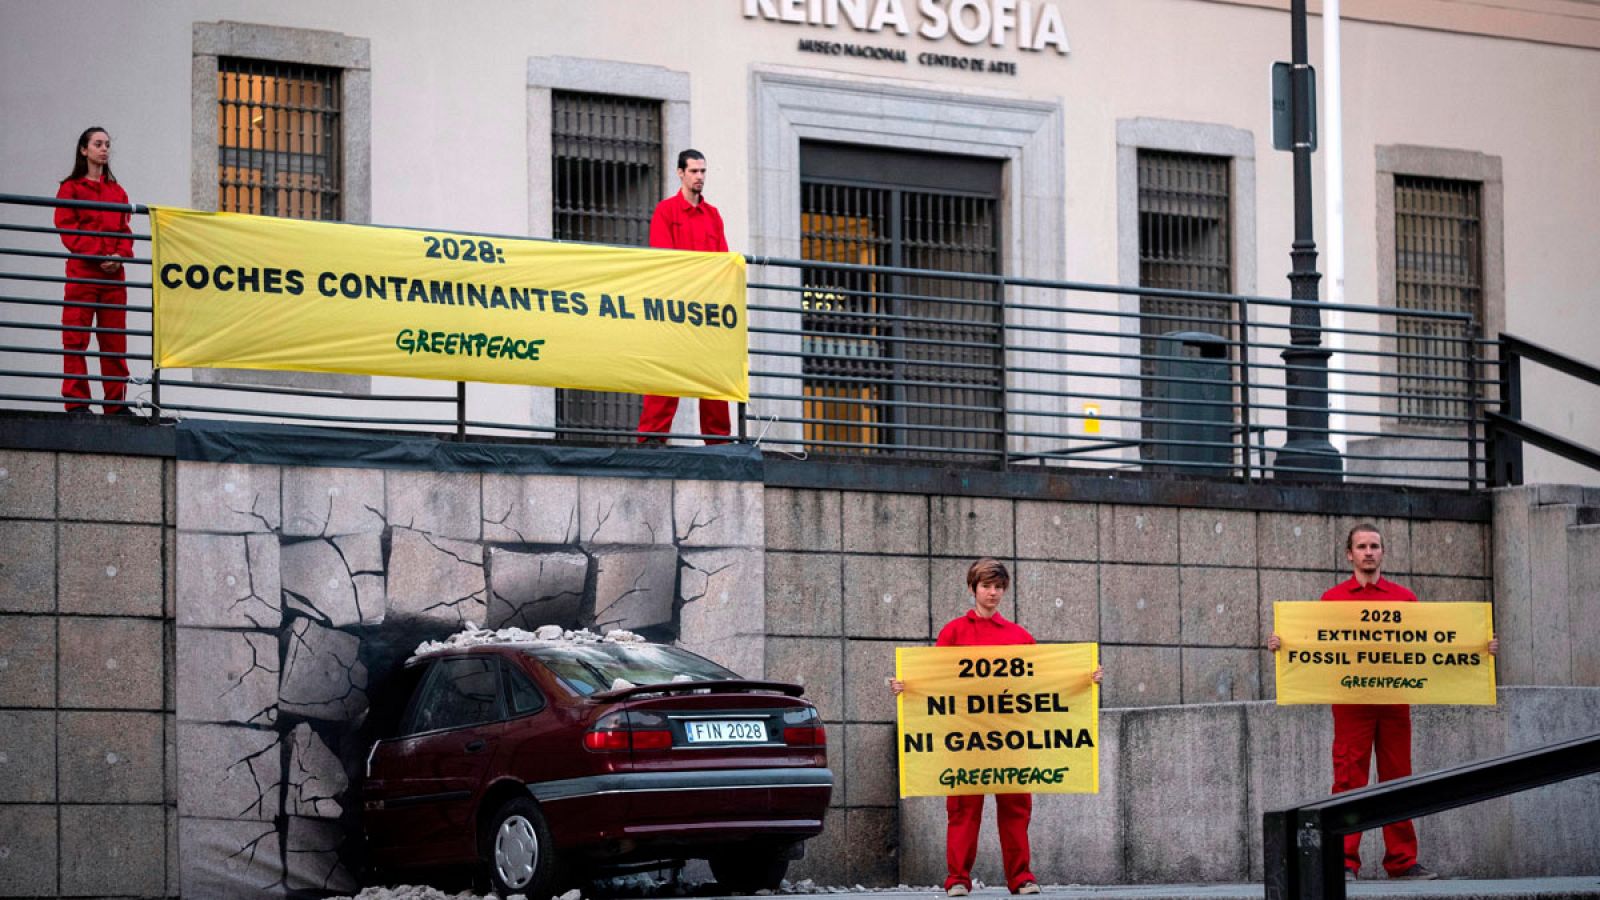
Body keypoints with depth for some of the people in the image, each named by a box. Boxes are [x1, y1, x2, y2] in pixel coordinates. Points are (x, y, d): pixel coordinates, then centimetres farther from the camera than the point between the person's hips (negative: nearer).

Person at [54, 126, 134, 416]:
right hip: (82, 271, -4)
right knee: (76, 339, -6)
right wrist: (98, 255, -15)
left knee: (115, 341, 4)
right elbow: (67, 228, -5)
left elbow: (125, 230, 14)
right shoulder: (71, 188, 4)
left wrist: (120, 256, -6)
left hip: (113, 273, 4)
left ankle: (115, 402, 8)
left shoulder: (117, 191, 18)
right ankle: (76, 402, -6)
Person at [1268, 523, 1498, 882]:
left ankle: (1402, 862, 9)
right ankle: (1345, 862, -5)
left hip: (1394, 701, 2)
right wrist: (1281, 645, -14)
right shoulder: (1333, 598, 8)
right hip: (1351, 701, -2)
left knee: (1397, 779, 5)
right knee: (1349, 781, -5)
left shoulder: (1404, 598, 12)